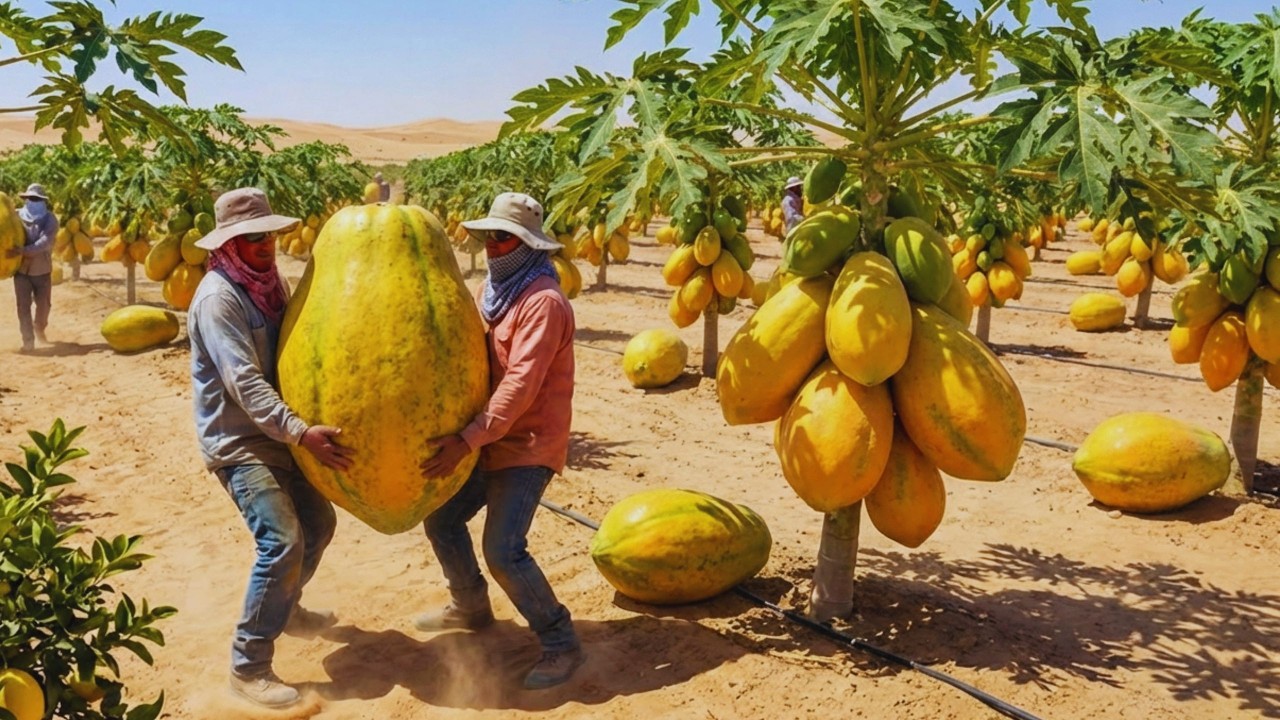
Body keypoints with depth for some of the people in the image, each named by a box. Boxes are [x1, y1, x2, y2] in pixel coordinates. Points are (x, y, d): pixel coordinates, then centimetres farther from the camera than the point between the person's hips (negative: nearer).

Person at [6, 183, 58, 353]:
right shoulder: (17, 216, -1)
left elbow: (45, 242, -20)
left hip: (42, 270, 0)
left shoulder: (50, 219, -5)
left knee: (43, 304, 10)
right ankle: (28, 340, -3)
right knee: (24, 305, -5)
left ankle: (39, 329, 38)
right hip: (21, 269, 0)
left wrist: (23, 251, -31)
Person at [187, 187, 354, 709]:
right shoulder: (218, 297, -20)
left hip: (274, 433, 9)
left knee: (318, 522, 19)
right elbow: (244, 381, -29)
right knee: (282, 541, -18)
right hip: (235, 440, -9)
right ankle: (249, 667, -6)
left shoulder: (269, 281, 7)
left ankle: (283, 609, 42)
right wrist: (300, 432, -38)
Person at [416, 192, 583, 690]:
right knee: (441, 521, 16)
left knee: (503, 549, -15)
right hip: (488, 439, 9)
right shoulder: (493, 288, 10)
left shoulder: (542, 300, -19)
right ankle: (470, 607, 38)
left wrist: (467, 441, -29)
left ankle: (560, 644, 1)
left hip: (528, 444, -9)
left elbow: (521, 385, -26)